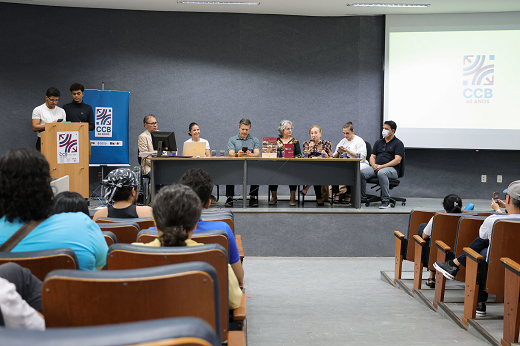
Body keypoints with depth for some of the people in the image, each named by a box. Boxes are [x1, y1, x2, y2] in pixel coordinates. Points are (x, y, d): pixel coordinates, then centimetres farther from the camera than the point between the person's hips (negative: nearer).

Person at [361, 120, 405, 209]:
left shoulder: (398, 143, 3)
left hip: (392, 169, -5)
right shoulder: (378, 142, 22)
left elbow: (397, 160, -9)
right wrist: (374, 165, -7)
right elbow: (372, 157, 18)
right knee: (362, 172, -23)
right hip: (376, 168, 5)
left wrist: (382, 166, -18)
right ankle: (362, 198, -13)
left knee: (381, 173, -40)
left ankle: (386, 200, -32)